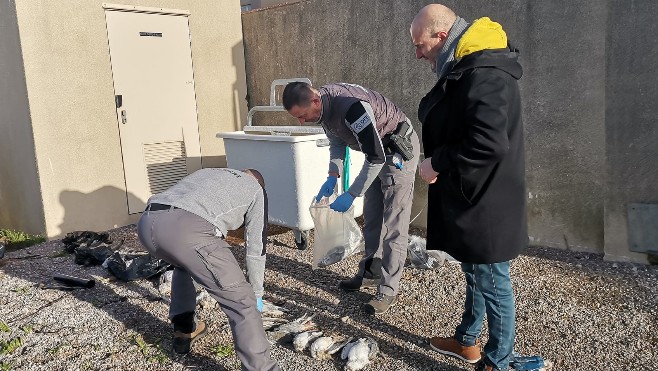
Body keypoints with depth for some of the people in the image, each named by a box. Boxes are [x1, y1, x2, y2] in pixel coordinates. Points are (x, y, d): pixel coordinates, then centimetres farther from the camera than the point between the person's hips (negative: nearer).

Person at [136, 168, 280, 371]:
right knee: (241, 301, 3)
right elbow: (256, 248, 25)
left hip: (148, 222, 7)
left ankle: (183, 331, 43)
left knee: (184, 262, 38)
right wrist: (257, 293, 40)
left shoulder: (207, 172, 41)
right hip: (187, 230, -7)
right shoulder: (255, 190, 25)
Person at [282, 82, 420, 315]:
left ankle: (388, 290, 1)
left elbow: (376, 158, -31)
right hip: (376, 153, 9)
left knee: (393, 224, -6)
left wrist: (351, 195, -26)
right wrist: (333, 177, -4)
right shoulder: (323, 105, -8)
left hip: (399, 149, -9)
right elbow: (337, 141, 9)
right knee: (371, 219, 15)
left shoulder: (351, 107, -36)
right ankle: (370, 273, 29)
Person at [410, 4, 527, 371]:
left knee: (492, 282, 6)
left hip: (486, 205, -10)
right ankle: (468, 341, 43)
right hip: (473, 199, 10)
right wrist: (439, 162, 5)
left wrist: (437, 162, -19)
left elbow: (489, 143, -31)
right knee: (475, 274, 23)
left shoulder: (483, 73, -22)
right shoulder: (466, 68, 10)